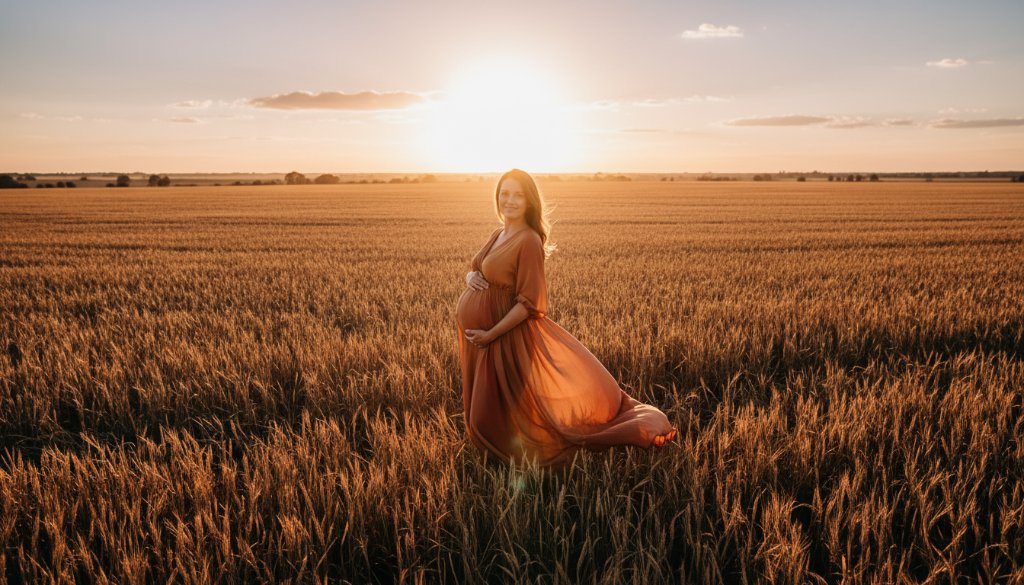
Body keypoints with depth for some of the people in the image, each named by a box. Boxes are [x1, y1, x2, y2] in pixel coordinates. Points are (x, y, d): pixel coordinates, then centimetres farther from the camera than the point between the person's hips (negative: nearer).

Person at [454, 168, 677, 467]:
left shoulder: (528, 241, -18)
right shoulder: (497, 235, 7)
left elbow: (529, 303, -20)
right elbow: (473, 269, 19)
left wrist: (490, 335, -21)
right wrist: (471, 277, -6)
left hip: (507, 332, -8)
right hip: (478, 332, 8)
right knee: (490, 410, 20)